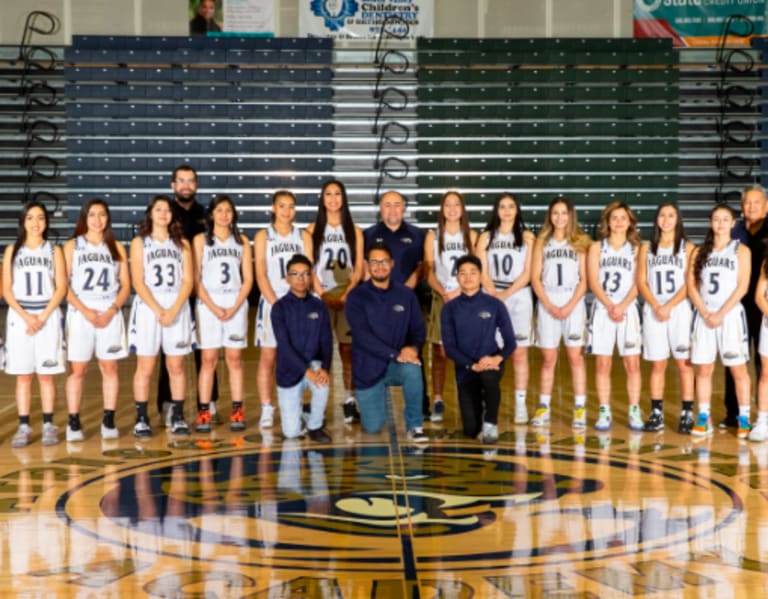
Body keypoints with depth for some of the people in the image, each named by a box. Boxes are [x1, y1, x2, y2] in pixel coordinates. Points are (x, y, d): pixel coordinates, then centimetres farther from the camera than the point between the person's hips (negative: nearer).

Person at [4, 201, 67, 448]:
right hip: (19, 317, 1)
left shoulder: (54, 251, 6)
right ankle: (24, 427, 3)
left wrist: (42, 317, -11)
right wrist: (25, 316, -11)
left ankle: (48, 425, 5)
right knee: (23, 375, 1)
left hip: (48, 316, -1)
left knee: (46, 374, 0)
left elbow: (61, 288, -1)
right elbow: (7, 289, 2)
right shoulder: (12, 251, 7)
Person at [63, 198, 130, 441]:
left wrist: (112, 311, -9)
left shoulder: (116, 247, 11)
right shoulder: (72, 246, 5)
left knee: (110, 368, 2)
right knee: (77, 369, -3)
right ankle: (73, 422, 1)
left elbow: (125, 285, 7)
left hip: (110, 314, 2)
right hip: (80, 313, -2)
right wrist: (85, 310, -13)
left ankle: (108, 421, 8)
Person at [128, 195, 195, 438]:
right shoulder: (140, 243, 7)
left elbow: (188, 280, 3)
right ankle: (141, 420, 1)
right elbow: (138, 282, -2)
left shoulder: (181, 244, 12)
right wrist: (158, 311, -14)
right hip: (148, 307, -2)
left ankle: (178, 418, 8)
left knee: (176, 366, 3)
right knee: (145, 367, -3)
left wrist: (174, 310, -11)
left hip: (178, 308, 2)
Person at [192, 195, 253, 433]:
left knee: (234, 359, 2)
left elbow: (248, 279, 6)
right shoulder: (201, 240, 5)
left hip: (236, 304, 2)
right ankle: (204, 413, -2)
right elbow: (195, 278, -1)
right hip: (208, 304, -2)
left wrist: (235, 307, -7)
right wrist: (213, 307, -11)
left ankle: (237, 412, 4)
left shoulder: (242, 241, 11)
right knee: (208, 359, -3)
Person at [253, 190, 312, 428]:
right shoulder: (263, 236, 5)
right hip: (271, 302, -2)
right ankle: (266, 411, 0)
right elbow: (261, 275, -2)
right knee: (268, 358, -3)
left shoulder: (303, 236, 11)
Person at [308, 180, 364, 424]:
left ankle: (350, 402, 0)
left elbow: (358, 268, 5)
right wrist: (322, 295, -11)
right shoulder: (313, 230, 7)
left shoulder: (354, 231, 10)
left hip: (348, 297, 1)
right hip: (321, 298, -1)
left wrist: (346, 293, -9)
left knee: (348, 349, -2)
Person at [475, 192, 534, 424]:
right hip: (491, 297, 1)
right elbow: (483, 272, 4)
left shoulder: (527, 237, 6)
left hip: (519, 296, -1)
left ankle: (521, 404, 0)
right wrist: (494, 295, -11)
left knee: (519, 352, -2)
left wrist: (506, 294, -11)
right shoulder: (486, 237, 10)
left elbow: (527, 273, 0)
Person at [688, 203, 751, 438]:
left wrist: (720, 314, -12)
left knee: (738, 369, -2)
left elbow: (742, 287, -5)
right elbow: (691, 285, 4)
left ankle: (744, 419, 2)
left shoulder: (741, 251, 3)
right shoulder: (700, 252, 10)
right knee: (703, 369, 2)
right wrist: (705, 314, -9)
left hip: (730, 315, -2)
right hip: (704, 316, 2)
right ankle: (703, 418, 8)